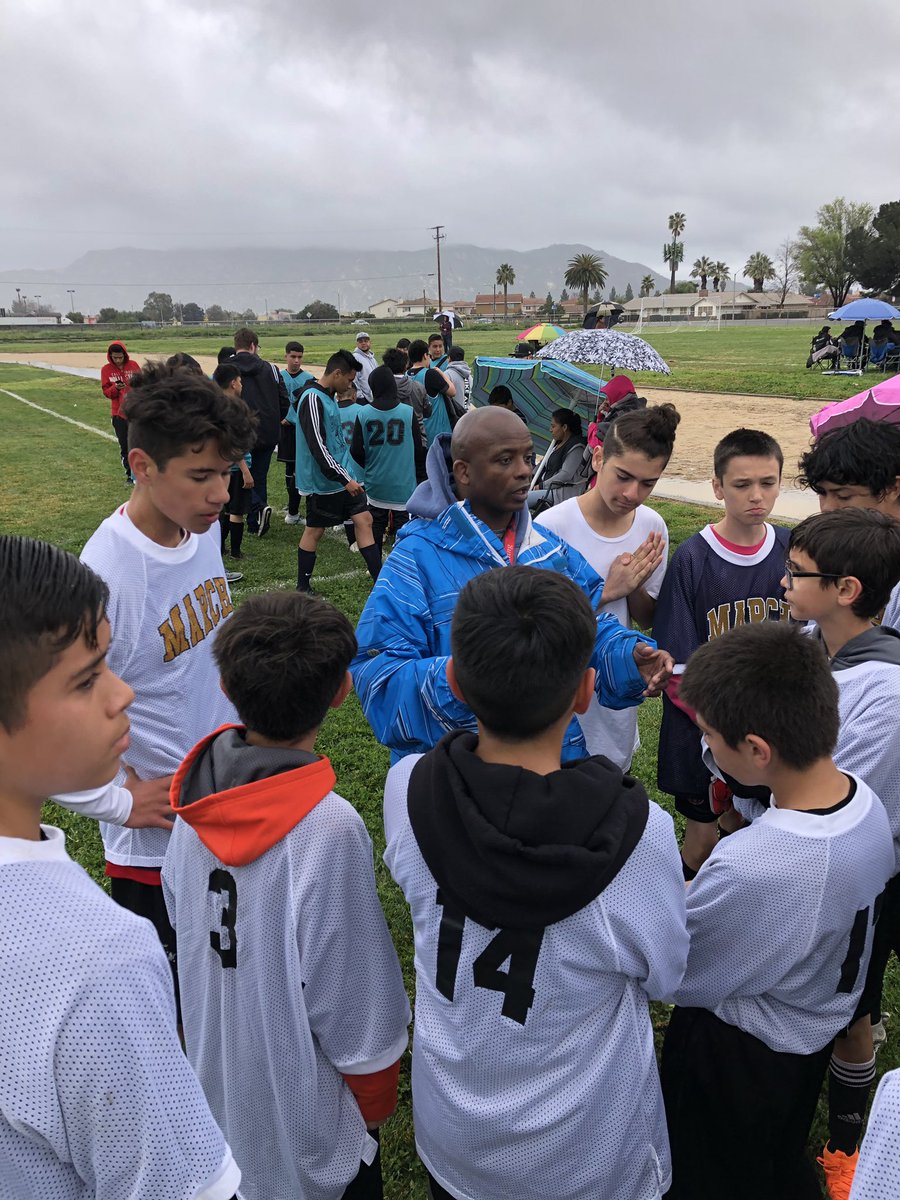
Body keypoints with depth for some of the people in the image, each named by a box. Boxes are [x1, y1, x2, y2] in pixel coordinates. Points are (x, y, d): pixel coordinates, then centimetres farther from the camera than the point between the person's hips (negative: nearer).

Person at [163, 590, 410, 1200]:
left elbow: (182, 920, 0)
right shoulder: (329, 830, -35)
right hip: (305, 1129, -5)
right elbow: (355, 1010, -24)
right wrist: (377, 1103, -4)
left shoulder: (199, 791, -16)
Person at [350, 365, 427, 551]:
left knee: (376, 524, 17)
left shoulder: (363, 413, -6)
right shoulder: (408, 412, -9)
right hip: (404, 485, -2)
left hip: (375, 482, 2)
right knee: (403, 525, 4)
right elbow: (419, 450, -5)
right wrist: (420, 478, 8)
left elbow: (356, 451, -2)